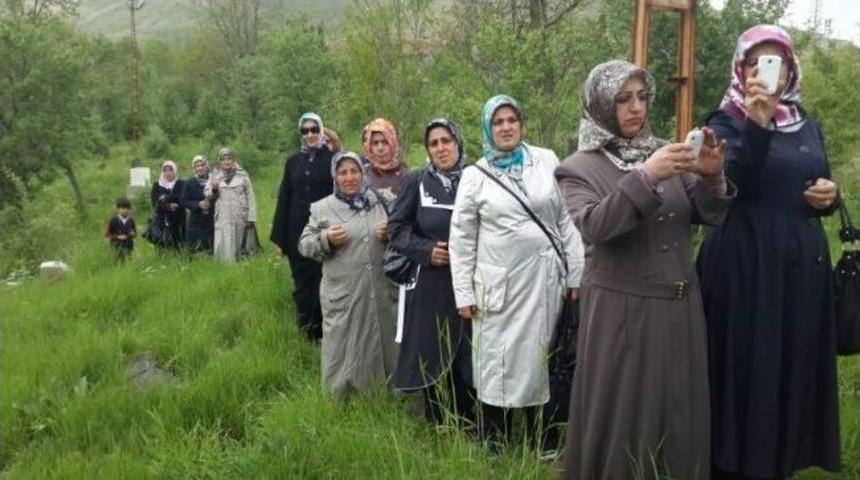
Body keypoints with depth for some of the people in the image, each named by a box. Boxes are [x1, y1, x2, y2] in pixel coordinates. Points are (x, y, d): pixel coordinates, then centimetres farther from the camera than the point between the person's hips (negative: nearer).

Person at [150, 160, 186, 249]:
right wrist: (168, 206, -13)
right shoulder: (157, 186, 14)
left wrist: (166, 198, -3)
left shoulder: (181, 184, 9)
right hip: (161, 221, 1)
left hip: (177, 222, -1)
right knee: (161, 247, -7)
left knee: (177, 248, -9)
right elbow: (154, 203, 1)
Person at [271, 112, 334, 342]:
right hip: (297, 233, 3)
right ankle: (305, 335, 17)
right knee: (302, 284, 7)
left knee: (324, 284, 2)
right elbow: (283, 200, 9)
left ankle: (323, 334, 13)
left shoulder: (333, 159, -1)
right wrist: (279, 238, 4)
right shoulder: (292, 161, 9)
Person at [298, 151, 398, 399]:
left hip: (382, 293, 2)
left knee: (384, 345, 14)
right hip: (343, 295, -2)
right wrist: (325, 239, -14)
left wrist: (391, 235, -8)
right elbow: (304, 245, 3)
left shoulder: (381, 202, 6)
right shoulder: (322, 208, 2)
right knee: (343, 351, 6)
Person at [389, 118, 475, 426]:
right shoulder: (416, 181, 2)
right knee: (433, 358, 5)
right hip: (431, 285, 0)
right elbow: (396, 227, 5)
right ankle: (438, 431, 21)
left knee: (468, 359, 3)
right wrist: (426, 249, -9)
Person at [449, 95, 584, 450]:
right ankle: (495, 452, 17)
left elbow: (567, 221, 5)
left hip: (544, 281, 1)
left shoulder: (547, 161, 4)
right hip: (499, 285, -1)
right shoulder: (475, 175, 1)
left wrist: (575, 274, 2)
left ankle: (539, 448, 23)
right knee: (498, 366, 4)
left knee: (538, 362, 10)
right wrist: (464, 293, -1)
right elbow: (461, 239, 3)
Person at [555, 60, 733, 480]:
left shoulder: (665, 151, 6)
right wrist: (645, 176, -29)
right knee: (620, 412, 5)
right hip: (621, 310, -4)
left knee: (679, 407, 15)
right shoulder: (578, 168, -6)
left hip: (679, 305, 5)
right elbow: (592, 227, -22)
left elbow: (708, 214, 5)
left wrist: (712, 177, -15)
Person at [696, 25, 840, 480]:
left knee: (796, 362, 10)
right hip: (744, 263, -5)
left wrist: (829, 196, -3)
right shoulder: (726, 123, -3)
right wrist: (756, 126, -31)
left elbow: (822, 191, 20)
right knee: (745, 365, -3)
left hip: (802, 263, 6)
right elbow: (727, 188, -21)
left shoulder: (808, 126, 13)